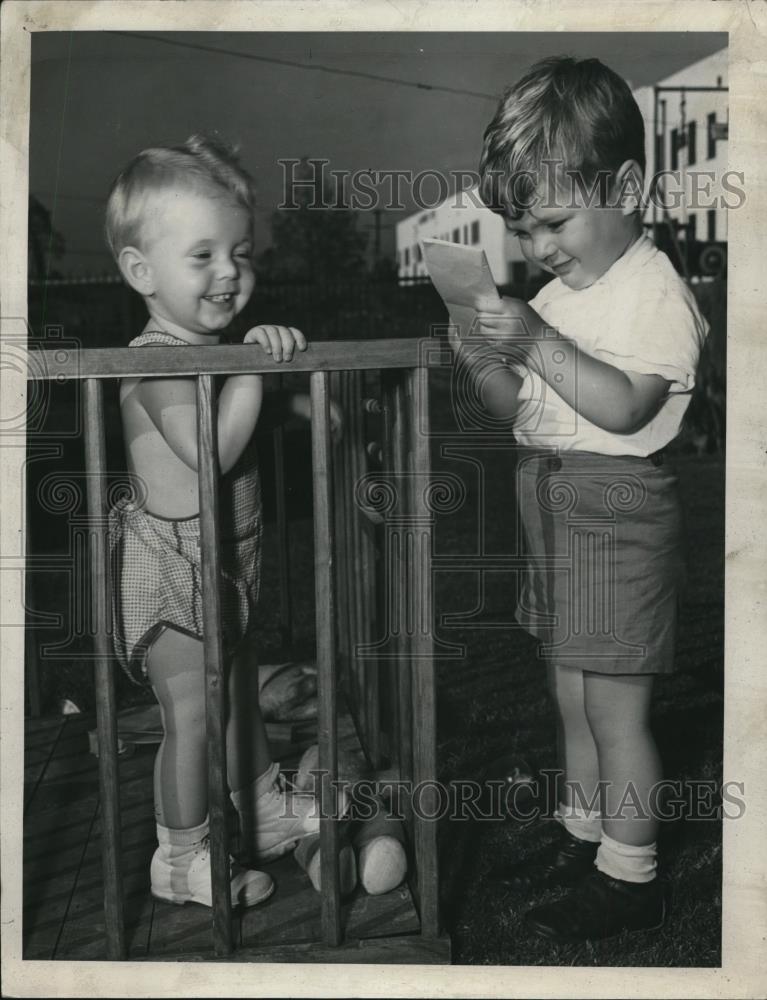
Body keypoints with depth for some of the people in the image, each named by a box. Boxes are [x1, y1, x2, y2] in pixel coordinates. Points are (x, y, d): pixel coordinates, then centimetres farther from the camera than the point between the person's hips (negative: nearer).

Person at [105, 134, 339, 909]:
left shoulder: (214, 346, 6)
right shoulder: (156, 362, -23)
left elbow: (266, 404, 19)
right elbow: (213, 450, -35)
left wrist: (305, 396, -1)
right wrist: (255, 365, -31)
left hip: (225, 559, 9)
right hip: (172, 561, -9)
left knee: (239, 687, 23)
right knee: (192, 711, 0)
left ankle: (262, 805, 43)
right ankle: (181, 857, 19)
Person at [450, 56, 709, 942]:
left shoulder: (654, 290, -12)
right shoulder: (557, 296, 12)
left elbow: (624, 407, -25)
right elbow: (524, 413, 11)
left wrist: (539, 343, -27)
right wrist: (487, 367, -8)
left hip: (617, 513, -8)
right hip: (552, 508, 8)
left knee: (615, 706, 2)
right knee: (573, 699, 18)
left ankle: (630, 877, 18)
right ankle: (582, 838, 34)